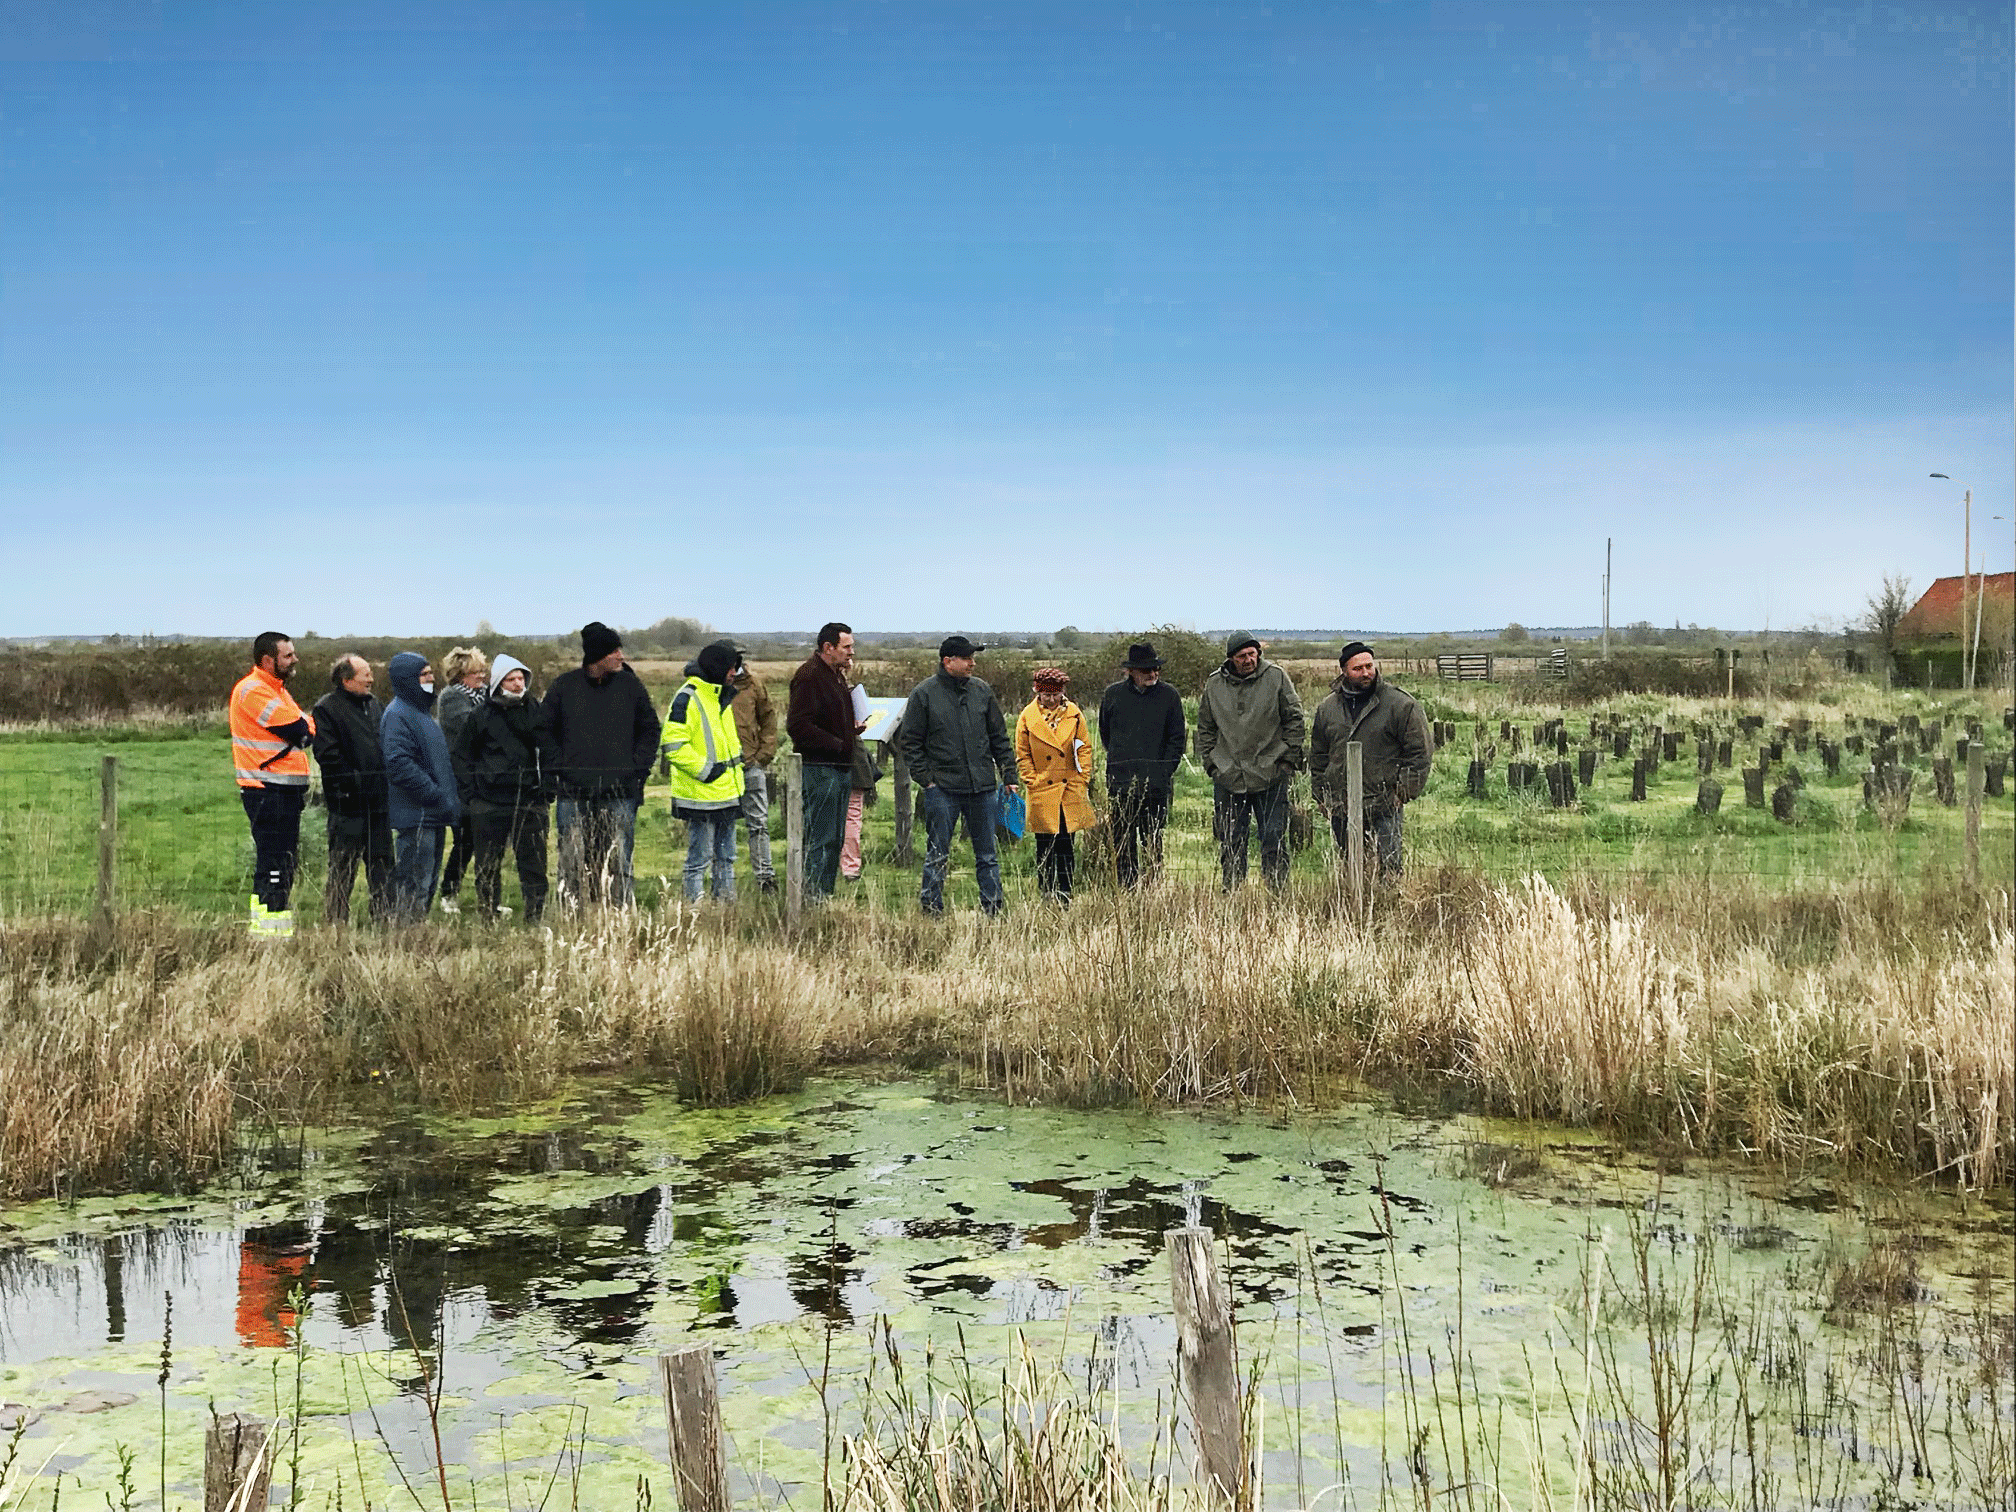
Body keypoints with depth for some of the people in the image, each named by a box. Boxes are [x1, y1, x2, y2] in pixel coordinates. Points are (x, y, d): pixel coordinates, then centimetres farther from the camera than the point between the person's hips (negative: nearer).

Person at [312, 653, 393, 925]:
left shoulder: (373, 704, 16)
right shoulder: (326, 708, -8)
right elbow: (327, 755, -14)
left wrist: (386, 785, 13)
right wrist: (354, 781, -16)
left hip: (378, 801, 7)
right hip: (348, 804, -7)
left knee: (382, 863, 12)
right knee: (342, 868, -1)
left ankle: (383, 920, 20)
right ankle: (335, 923, 8)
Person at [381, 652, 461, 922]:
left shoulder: (423, 712, 19)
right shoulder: (397, 715, -13)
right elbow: (399, 765, -22)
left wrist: (451, 797, 15)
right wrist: (438, 797, -21)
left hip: (433, 815, 10)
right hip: (415, 815, -10)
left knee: (429, 880, 14)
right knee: (414, 885, -8)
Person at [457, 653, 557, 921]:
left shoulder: (538, 712, 6)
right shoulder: (481, 716, 5)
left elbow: (551, 753, 13)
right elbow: (461, 755, 14)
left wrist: (547, 787, 2)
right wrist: (471, 791, 4)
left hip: (530, 801, 0)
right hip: (488, 805, 0)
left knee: (534, 863, -1)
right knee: (487, 867, 5)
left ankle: (536, 917, 5)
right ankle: (489, 917, 14)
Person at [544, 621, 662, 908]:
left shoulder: (630, 685, 5)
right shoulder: (564, 686, 2)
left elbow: (650, 729, 14)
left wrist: (639, 766, 3)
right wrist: (557, 768, 0)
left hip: (621, 791, 1)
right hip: (573, 792, -1)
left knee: (619, 865, 2)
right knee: (572, 865, 1)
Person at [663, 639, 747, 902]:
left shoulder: (724, 697, 15)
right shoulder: (687, 698, -14)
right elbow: (673, 745, -20)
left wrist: (735, 761, 18)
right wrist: (704, 768, -19)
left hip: (728, 792, 9)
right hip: (701, 795, -9)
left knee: (726, 857, 15)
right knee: (700, 858, -4)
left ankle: (727, 901, 22)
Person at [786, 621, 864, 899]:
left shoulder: (836, 675, 18)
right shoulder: (809, 676, -13)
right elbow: (798, 725, -21)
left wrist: (854, 727, 9)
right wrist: (837, 744, -18)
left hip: (840, 767, 10)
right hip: (820, 768, -10)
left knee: (834, 839, 12)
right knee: (821, 839, -8)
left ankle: (825, 896, 18)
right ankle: (814, 896, -4)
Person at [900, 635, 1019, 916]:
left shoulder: (982, 691, 8)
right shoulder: (924, 694, -3)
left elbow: (1000, 738, 14)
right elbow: (910, 742, 0)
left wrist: (1009, 776, 9)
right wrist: (926, 778, -8)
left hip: (983, 787, 3)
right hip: (942, 788, -3)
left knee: (987, 855, 9)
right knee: (937, 855, 3)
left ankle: (995, 910, 15)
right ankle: (931, 911, 11)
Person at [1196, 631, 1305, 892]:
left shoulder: (1276, 677, 0)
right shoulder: (1214, 684, 6)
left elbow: (1295, 720, 4)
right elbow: (1205, 729, 16)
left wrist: (1288, 760, -1)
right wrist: (1210, 763, 8)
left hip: (1271, 776, -2)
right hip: (1228, 778, 2)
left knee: (1274, 840, -1)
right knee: (1230, 844, 6)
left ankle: (1278, 893, 5)